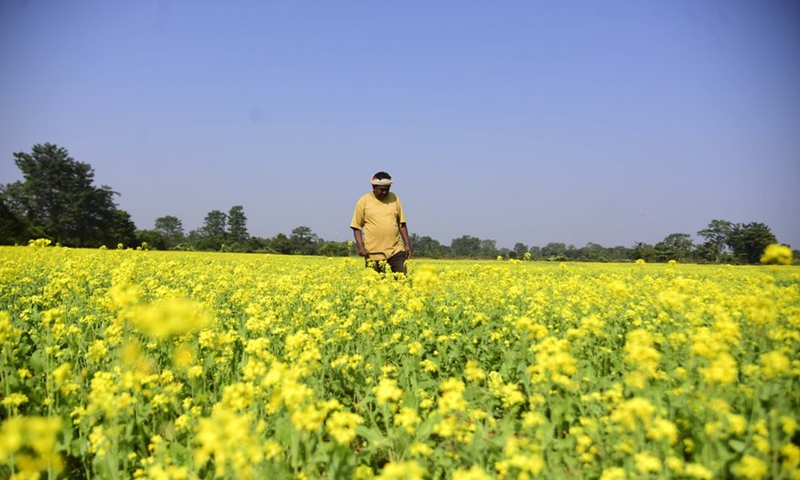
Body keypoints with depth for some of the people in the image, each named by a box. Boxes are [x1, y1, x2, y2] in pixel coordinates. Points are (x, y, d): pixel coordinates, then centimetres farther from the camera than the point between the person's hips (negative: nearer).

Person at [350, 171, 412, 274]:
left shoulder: (394, 198, 8)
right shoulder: (364, 201, 0)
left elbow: (402, 224, 13)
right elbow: (357, 227, 3)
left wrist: (407, 244, 8)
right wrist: (360, 246, -9)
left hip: (396, 250, 2)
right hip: (374, 253, -2)